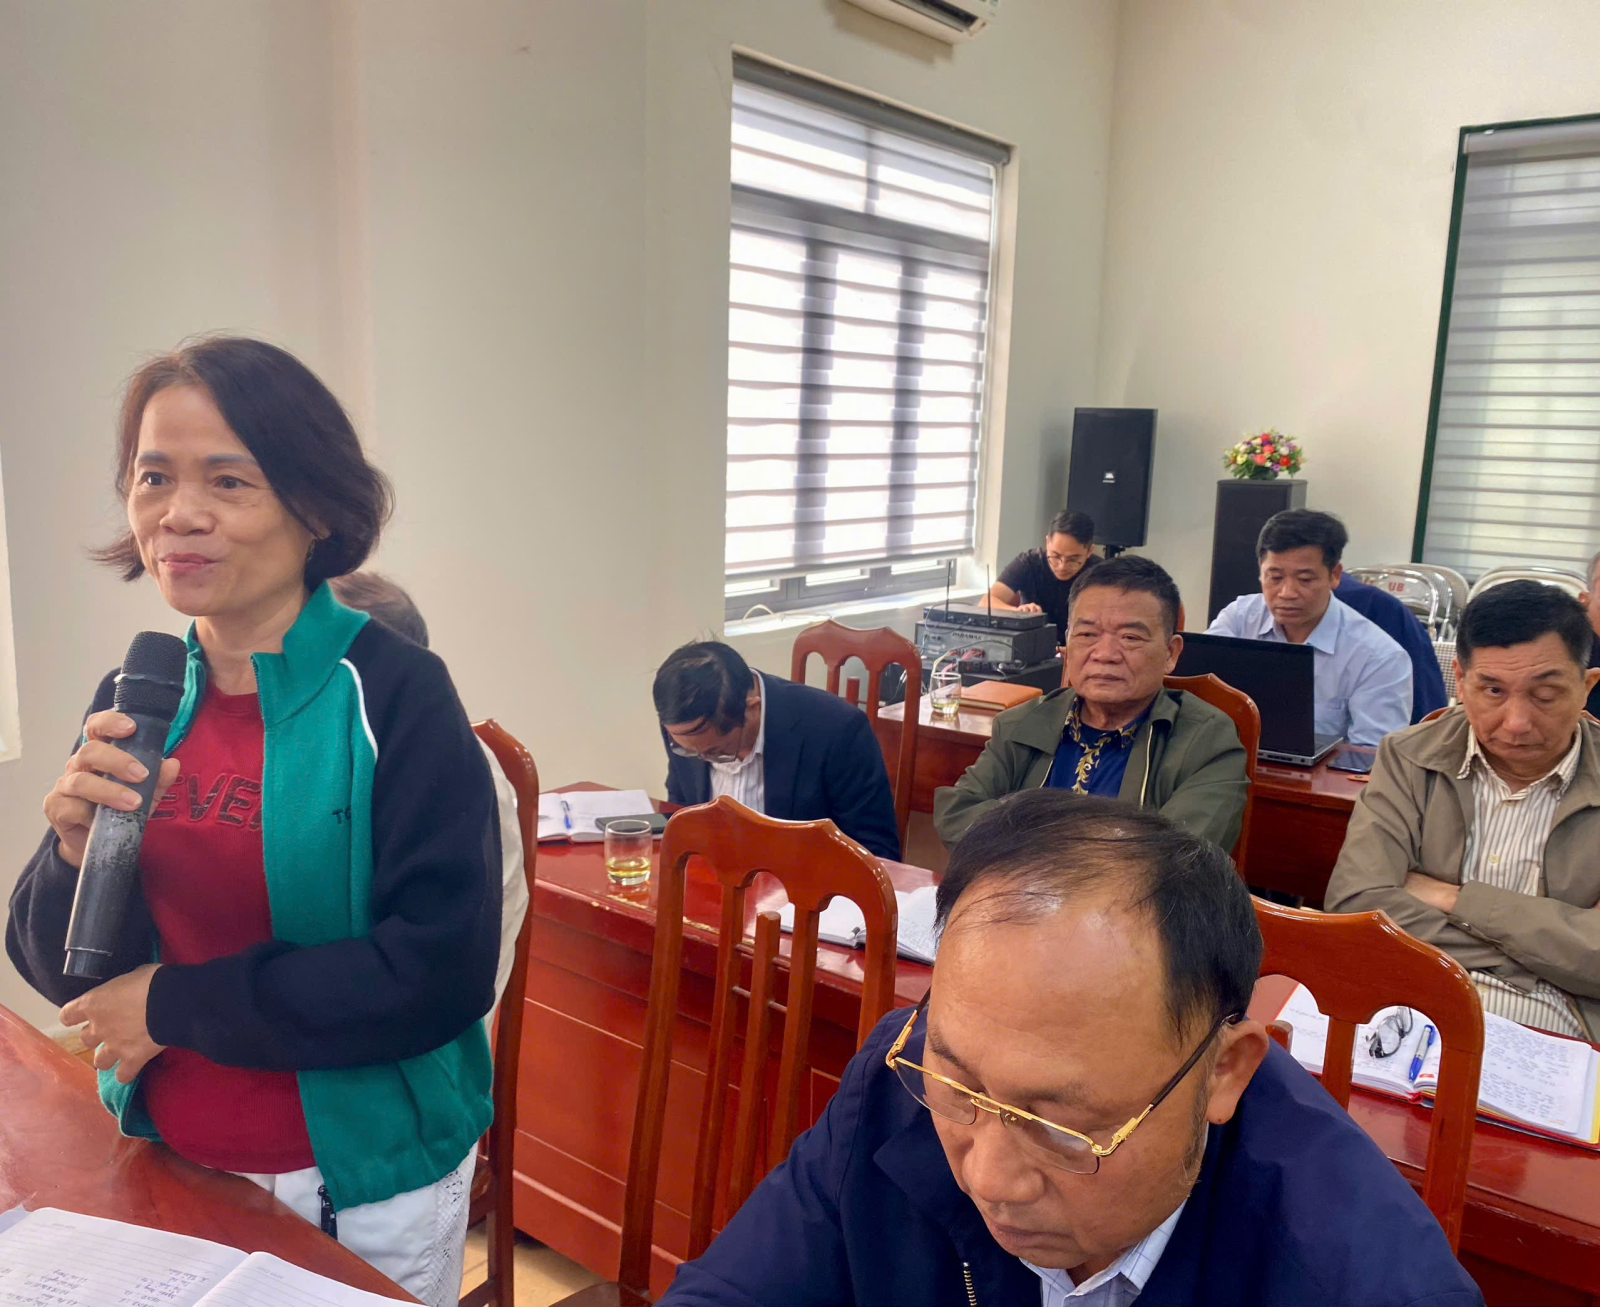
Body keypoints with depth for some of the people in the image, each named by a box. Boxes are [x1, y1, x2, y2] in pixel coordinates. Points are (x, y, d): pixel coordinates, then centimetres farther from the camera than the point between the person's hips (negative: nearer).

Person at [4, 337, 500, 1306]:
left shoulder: (393, 693, -20)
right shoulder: (132, 701, -3)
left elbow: (443, 973, -24)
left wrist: (178, 1005, -17)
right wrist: (78, 852, -20)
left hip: (363, 1186, -4)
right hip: (167, 1166, 5)